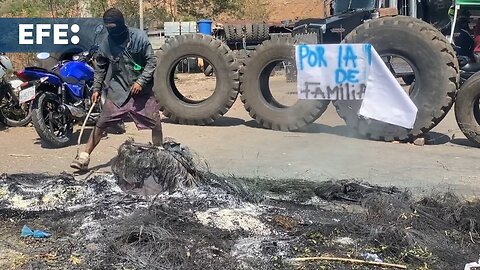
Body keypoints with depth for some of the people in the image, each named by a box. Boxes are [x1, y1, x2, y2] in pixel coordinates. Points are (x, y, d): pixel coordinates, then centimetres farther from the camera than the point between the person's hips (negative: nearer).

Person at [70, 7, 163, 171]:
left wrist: (141, 81, -16)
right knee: (100, 124, -2)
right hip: (117, 91, 1)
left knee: (156, 124, 2)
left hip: (141, 90, -1)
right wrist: (96, 89, 1)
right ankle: (84, 157, 6)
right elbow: (100, 68, 9)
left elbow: (151, 61, -7)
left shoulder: (139, 37, -10)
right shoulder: (105, 44, -3)